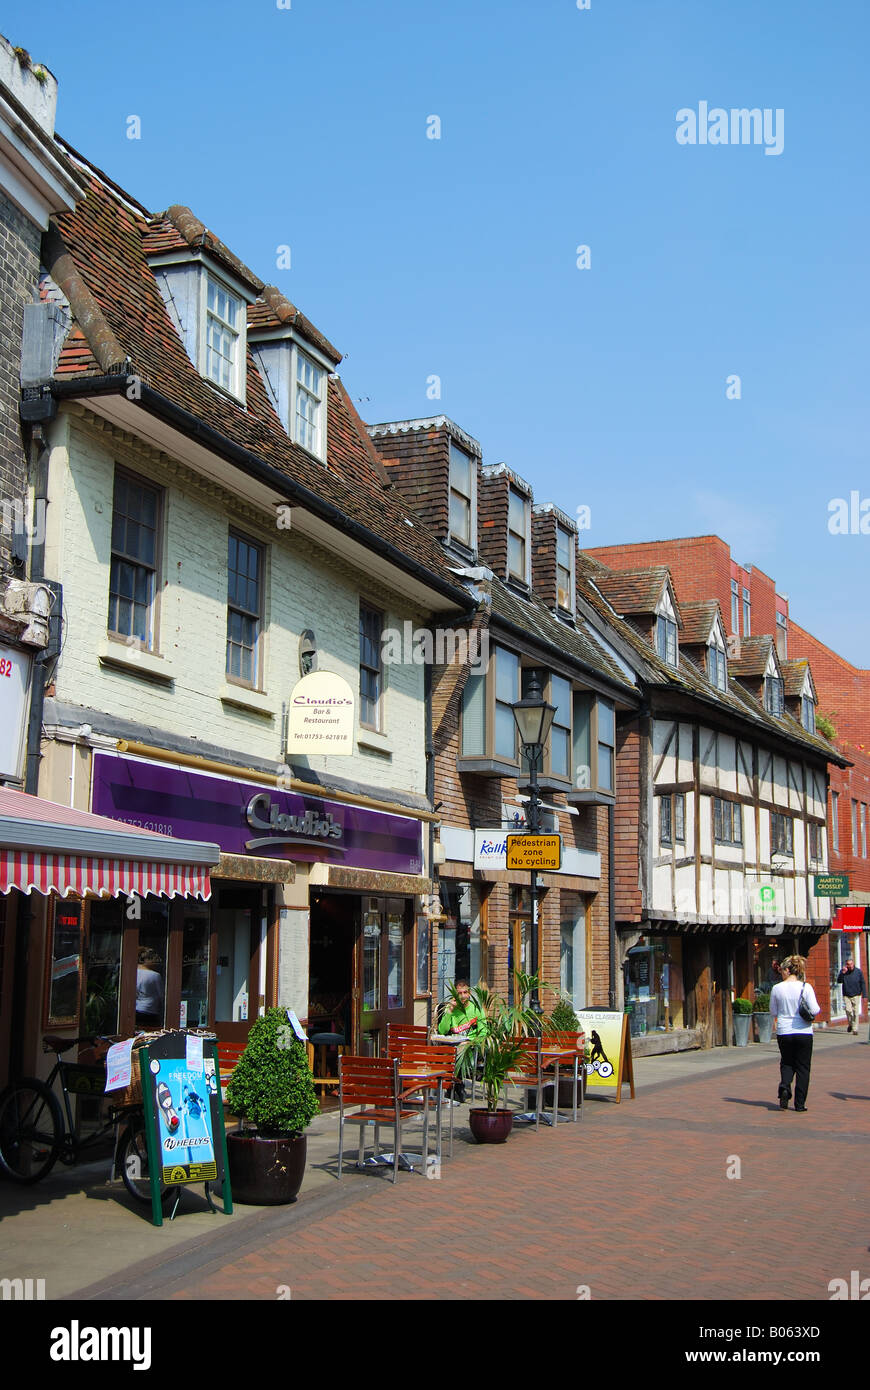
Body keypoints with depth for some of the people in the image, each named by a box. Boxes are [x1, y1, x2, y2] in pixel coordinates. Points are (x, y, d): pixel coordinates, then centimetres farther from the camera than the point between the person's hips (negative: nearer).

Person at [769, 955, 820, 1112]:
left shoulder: (777, 988, -4)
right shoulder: (806, 987, -9)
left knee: (786, 1063, 20)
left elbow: (773, 1012, 5)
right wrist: (809, 1013, 9)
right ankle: (800, 1103, 10)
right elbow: (814, 1010, -12)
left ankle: (784, 1086, -8)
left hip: (783, 1033, 1)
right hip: (803, 1032, -1)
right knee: (802, 1067, 10)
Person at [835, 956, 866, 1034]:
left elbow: (862, 983, 5)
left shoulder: (858, 972, 0)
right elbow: (839, 981, -9)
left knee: (856, 1012, -4)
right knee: (848, 1010, -12)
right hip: (846, 996, 0)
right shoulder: (843, 971, 1)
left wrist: (864, 995, -1)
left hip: (856, 996, 0)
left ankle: (855, 1029, 3)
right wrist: (843, 973, -22)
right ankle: (850, 1024, 12)